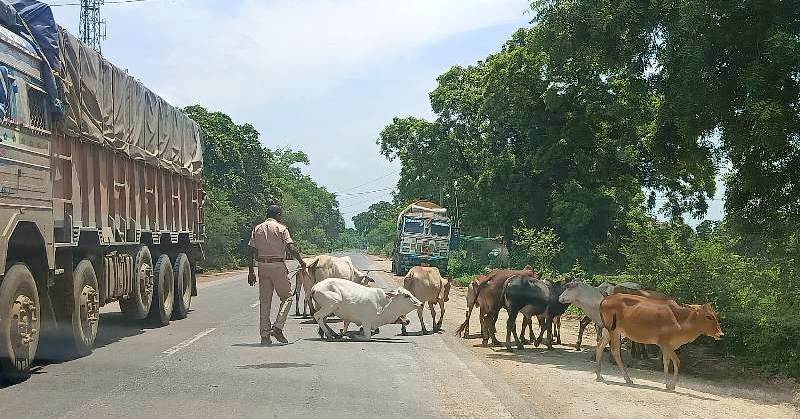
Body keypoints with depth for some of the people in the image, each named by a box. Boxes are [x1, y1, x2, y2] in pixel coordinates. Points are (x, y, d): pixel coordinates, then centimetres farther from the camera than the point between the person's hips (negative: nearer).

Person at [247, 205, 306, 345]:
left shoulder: (257, 229, 12)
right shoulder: (281, 228, -2)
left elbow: (252, 251, 8)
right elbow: (291, 247, -12)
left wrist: (251, 271, 11)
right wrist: (301, 262, -1)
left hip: (262, 265, 5)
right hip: (277, 266, -5)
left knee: (264, 301, 9)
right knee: (287, 297, 6)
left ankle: (265, 335, 7)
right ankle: (277, 327, -9)